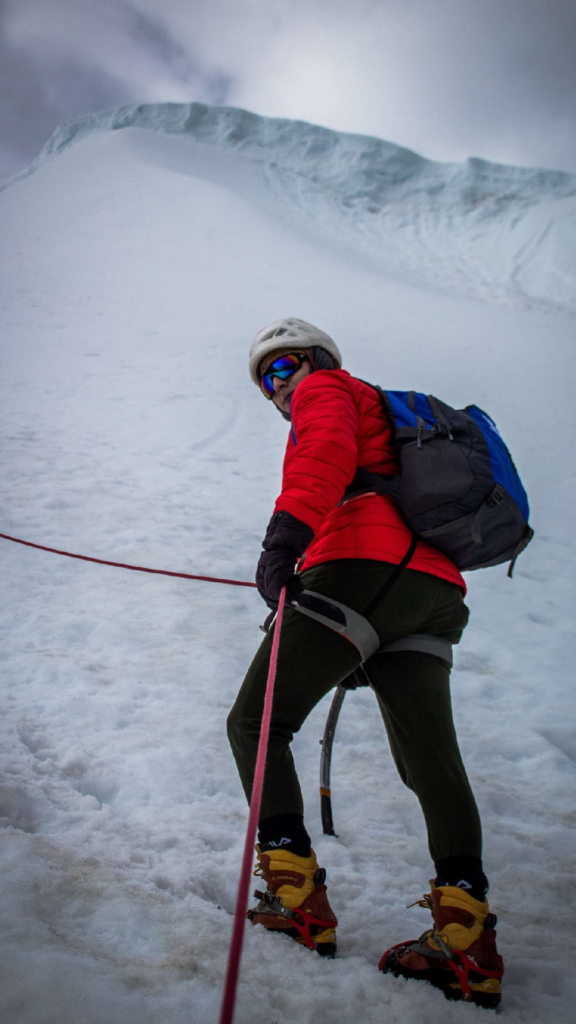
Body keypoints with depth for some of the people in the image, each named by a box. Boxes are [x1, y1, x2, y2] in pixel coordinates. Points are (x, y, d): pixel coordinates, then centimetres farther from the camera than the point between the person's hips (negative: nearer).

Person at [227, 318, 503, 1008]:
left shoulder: (326, 391, 13)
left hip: (362, 569, -8)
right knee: (430, 761, 7)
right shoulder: (391, 420, 39)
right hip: (434, 587, 9)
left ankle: (296, 897, -6)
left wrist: (285, 533, -27)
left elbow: (328, 450, -11)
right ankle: (465, 935, -1)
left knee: (254, 723, 0)